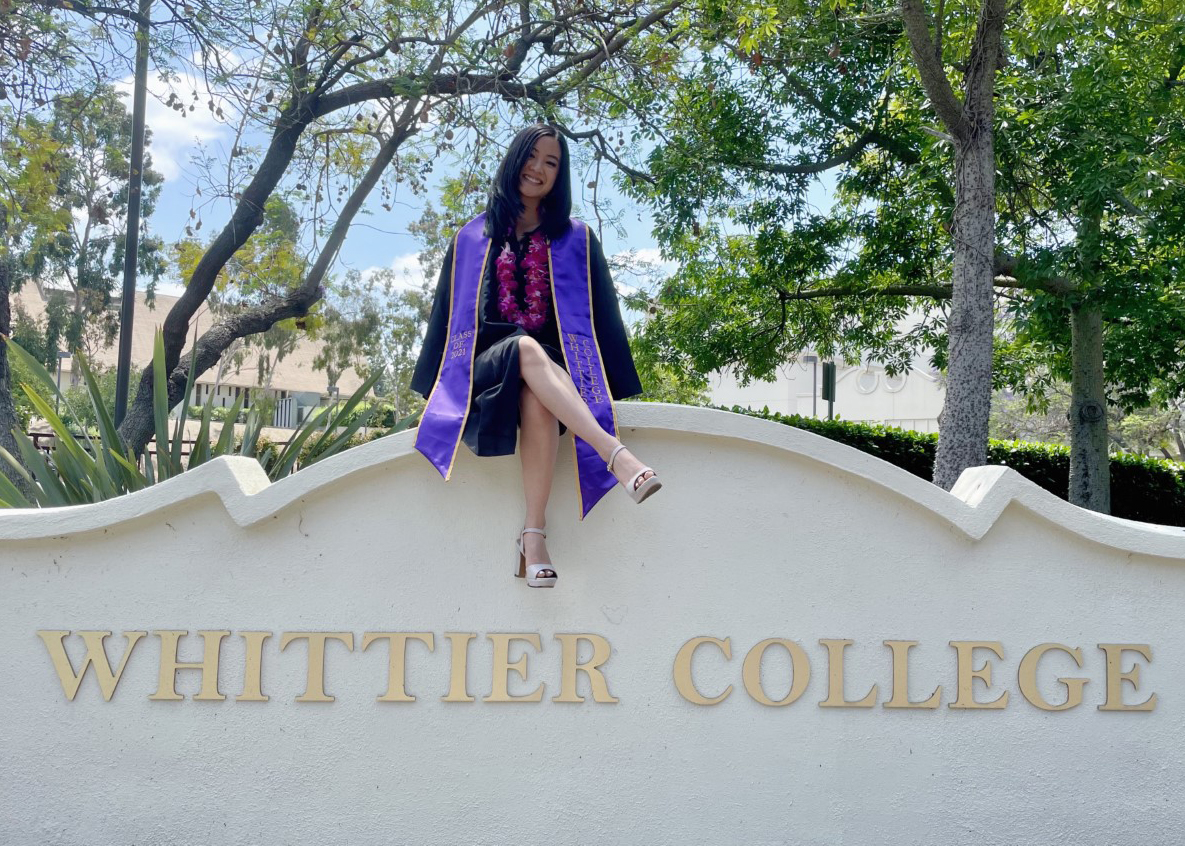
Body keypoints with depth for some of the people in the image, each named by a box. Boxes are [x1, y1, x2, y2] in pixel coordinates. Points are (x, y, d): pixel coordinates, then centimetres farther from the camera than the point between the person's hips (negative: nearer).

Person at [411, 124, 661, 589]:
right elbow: (446, 312, 19)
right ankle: (616, 456, -55)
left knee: (537, 402, -40)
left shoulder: (575, 240, 16)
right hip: (488, 364, 0)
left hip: (552, 367, 0)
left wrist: (609, 388, 1)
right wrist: (433, 387, 12)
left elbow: (601, 311, 11)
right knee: (527, 350, -39)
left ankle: (533, 535, -44)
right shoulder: (472, 237, 19)